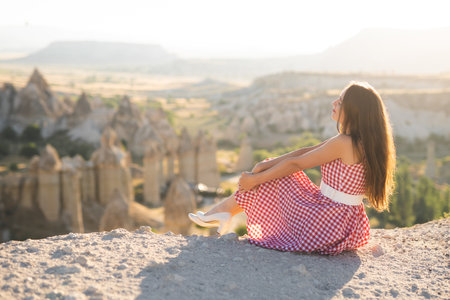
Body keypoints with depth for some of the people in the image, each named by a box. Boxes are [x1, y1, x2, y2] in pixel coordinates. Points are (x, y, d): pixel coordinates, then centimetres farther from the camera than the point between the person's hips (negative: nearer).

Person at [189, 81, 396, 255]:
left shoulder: (344, 143, -23)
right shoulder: (363, 141, 6)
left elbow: (297, 163, -14)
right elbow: (306, 152, 8)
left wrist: (256, 179, -4)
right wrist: (267, 164, 4)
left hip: (326, 226, -9)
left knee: (272, 179, 4)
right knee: (273, 171, 14)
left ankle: (226, 209, 23)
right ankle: (224, 213, 22)